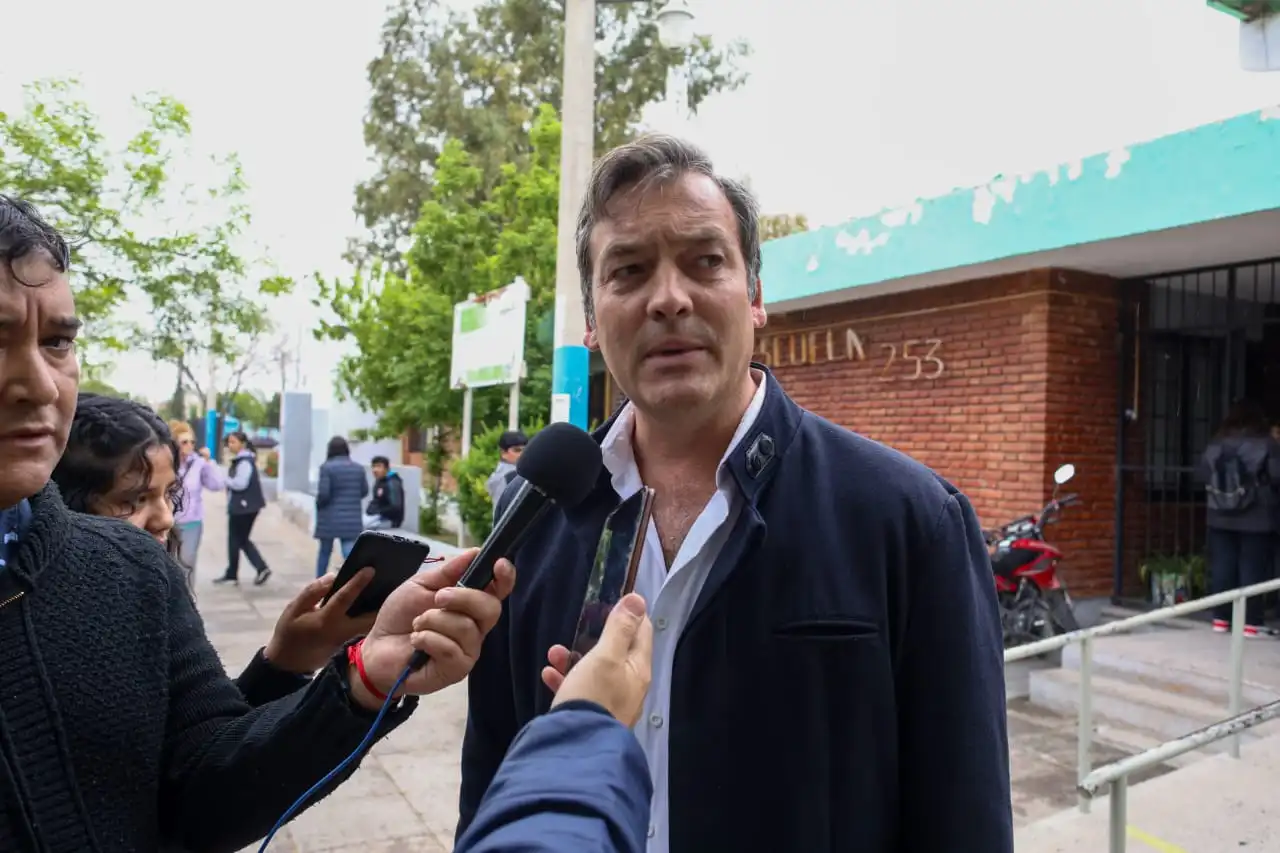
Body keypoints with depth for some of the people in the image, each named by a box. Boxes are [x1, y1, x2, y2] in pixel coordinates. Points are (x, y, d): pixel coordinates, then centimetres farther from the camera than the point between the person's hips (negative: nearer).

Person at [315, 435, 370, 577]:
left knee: (325, 551, 17)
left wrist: (318, 505, 5)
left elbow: (323, 493, -14)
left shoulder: (327, 467, -10)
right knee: (350, 553, -3)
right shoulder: (358, 468, 4)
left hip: (330, 517, -2)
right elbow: (364, 491, 10)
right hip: (352, 518, 2)